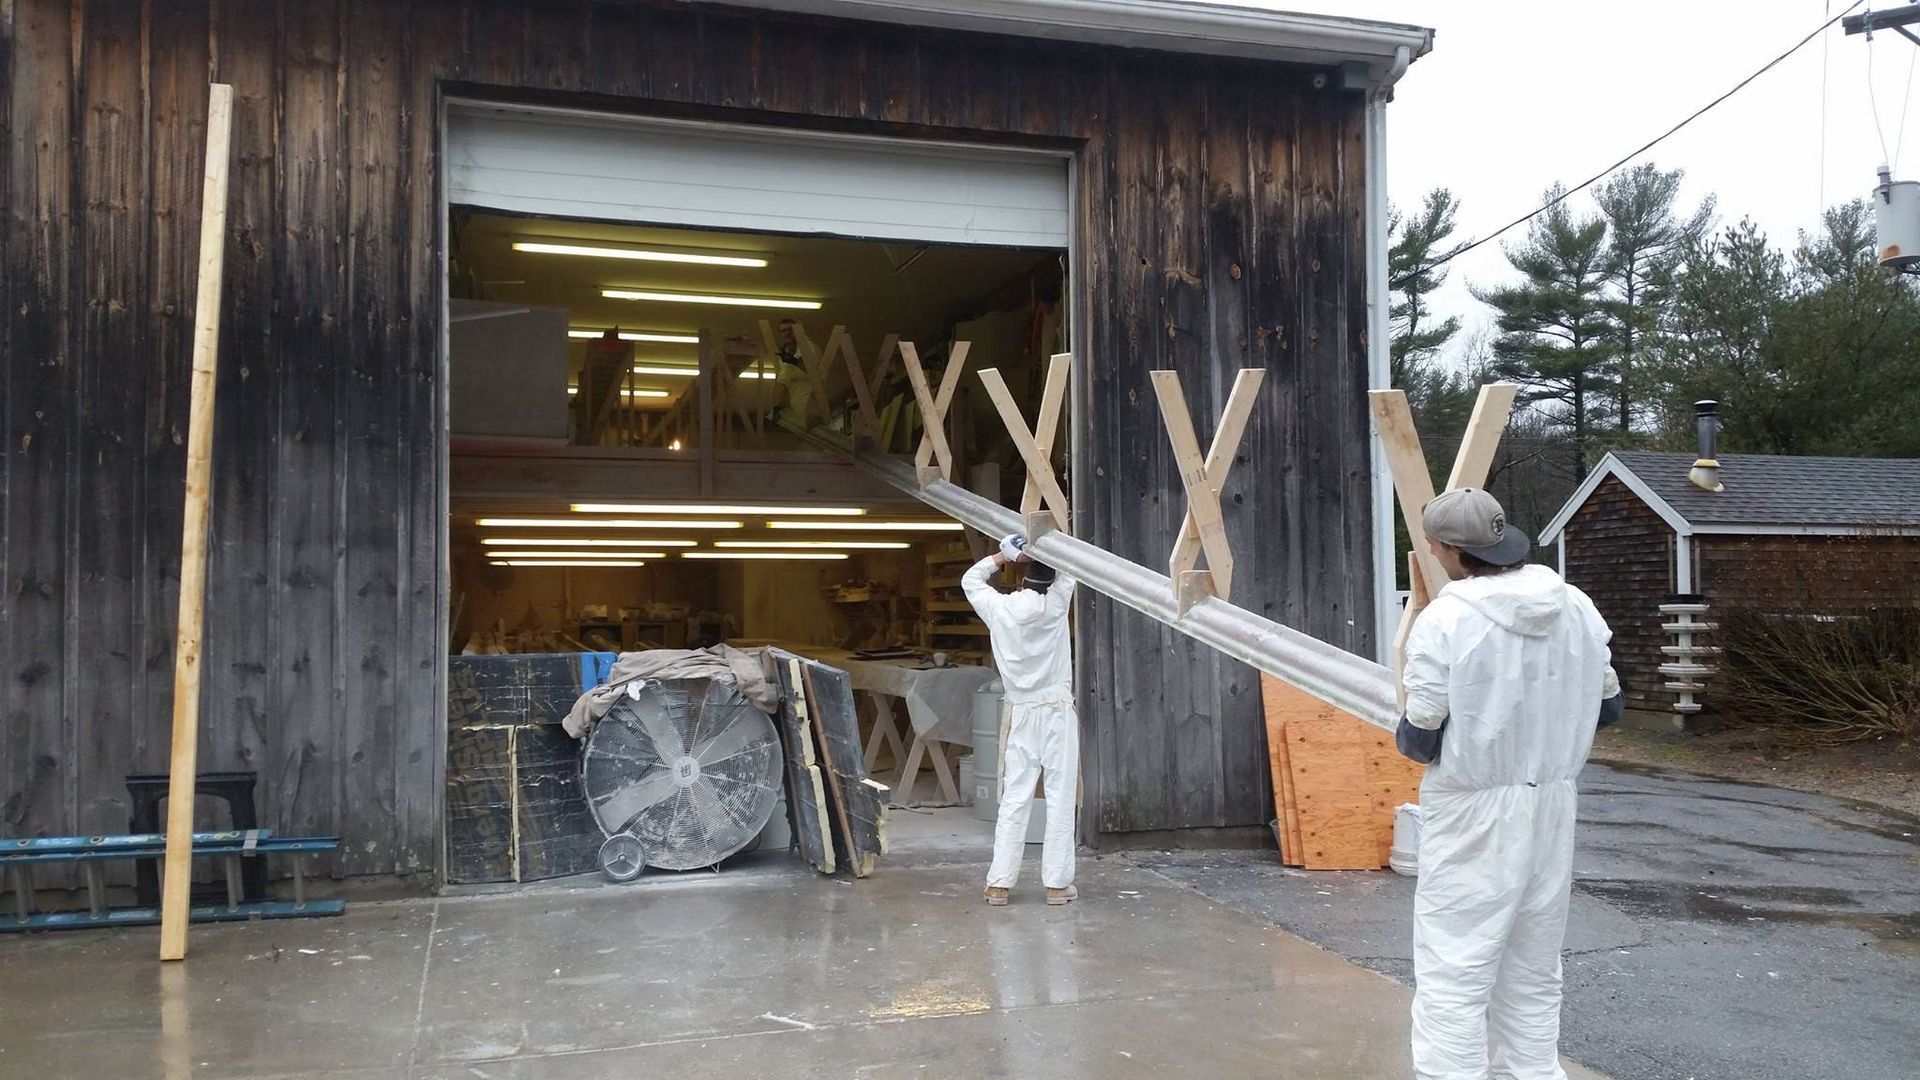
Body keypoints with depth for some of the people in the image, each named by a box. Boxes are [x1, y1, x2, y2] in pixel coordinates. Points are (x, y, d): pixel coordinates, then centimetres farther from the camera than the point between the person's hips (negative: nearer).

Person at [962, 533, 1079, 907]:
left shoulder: (999, 607, -2)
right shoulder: (1054, 604, -9)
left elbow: (970, 579, 17)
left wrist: (1004, 555, 11)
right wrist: (1041, 548, 4)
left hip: (1021, 713, 3)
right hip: (1057, 711, -3)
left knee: (1014, 799, 5)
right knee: (1060, 798, 2)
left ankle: (999, 883, 5)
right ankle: (1058, 883, 3)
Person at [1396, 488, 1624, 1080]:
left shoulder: (1446, 619, -17)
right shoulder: (1578, 608, 1)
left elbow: (1420, 741, -13)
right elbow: (1608, 706, 11)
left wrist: (1406, 733, 9)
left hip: (1474, 814, -6)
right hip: (1552, 805, 6)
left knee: (1453, 975, -2)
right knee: (1533, 972, 17)